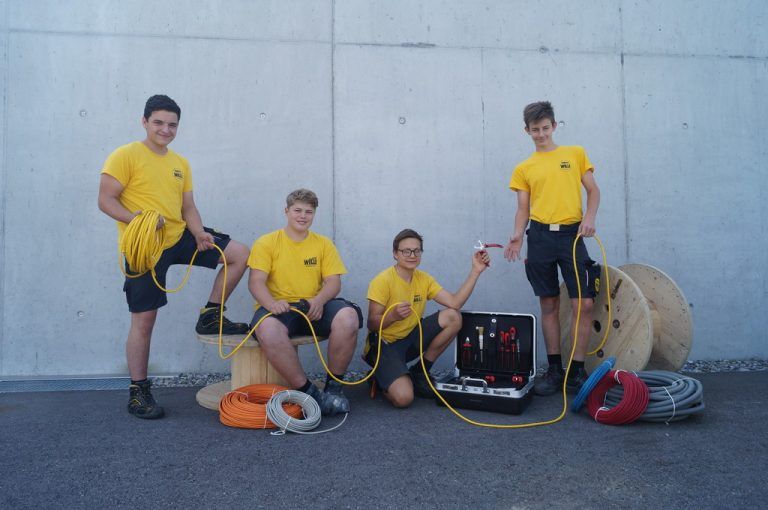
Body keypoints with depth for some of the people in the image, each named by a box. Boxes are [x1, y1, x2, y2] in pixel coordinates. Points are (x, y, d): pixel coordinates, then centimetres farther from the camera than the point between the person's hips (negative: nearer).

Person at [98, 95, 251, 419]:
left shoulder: (180, 164, 13)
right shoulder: (126, 155, -6)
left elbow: (188, 208, 11)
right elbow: (106, 200, -11)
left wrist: (200, 233, -8)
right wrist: (138, 220, -27)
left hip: (180, 237, 6)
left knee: (240, 254, -1)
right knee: (144, 320, -2)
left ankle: (210, 316, 10)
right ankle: (138, 392, 12)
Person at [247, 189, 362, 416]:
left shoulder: (324, 244, 13)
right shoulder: (266, 243, 6)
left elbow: (334, 282, 4)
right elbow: (256, 282, -4)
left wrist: (319, 300, -19)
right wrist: (271, 303, -26)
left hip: (314, 308, 2)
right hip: (280, 308, -2)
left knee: (348, 316, -29)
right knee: (268, 329, -38)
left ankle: (334, 386, -11)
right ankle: (308, 392, -24)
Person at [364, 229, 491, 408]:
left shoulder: (424, 279, 2)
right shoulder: (383, 281, -16)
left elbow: (454, 303, -9)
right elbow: (372, 325, -17)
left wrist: (475, 271, -13)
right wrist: (393, 315, -38)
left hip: (410, 339, 6)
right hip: (384, 344, -6)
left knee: (453, 317, -13)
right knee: (403, 397, -29)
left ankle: (418, 373, 1)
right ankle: (384, 377, 10)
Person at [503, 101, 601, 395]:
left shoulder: (575, 154, 10)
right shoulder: (524, 168, 11)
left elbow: (593, 190, 9)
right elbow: (523, 208, 9)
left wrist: (589, 217, -9)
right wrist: (518, 236, -8)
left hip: (572, 234, -1)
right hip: (540, 236, 1)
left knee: (584, 304, -7)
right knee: (549, 304, 6)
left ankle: (577, 371, 6)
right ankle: (554, 369, 16)